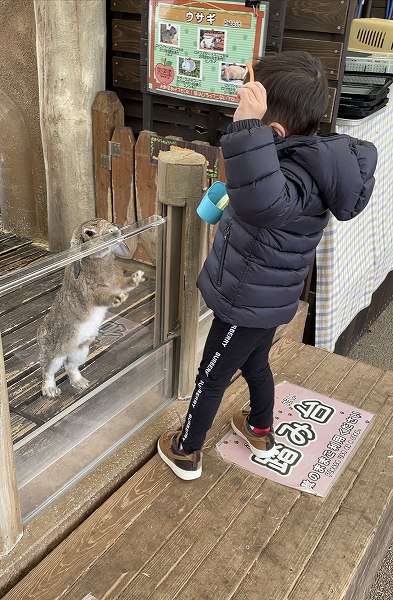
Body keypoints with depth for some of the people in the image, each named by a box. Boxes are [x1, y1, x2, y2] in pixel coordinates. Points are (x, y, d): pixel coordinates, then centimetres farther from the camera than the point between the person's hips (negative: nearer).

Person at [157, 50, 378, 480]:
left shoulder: (297, 179, -34)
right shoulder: (308, 159, -2)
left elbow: (261, 203, -60)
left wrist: (248, 125, -61)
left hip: (247, 306, -9)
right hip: (264, 300, 9)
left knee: (210, 379, 11)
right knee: (255, 365, 30)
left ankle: (186, 453, 34)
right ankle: (261, 432, 53)